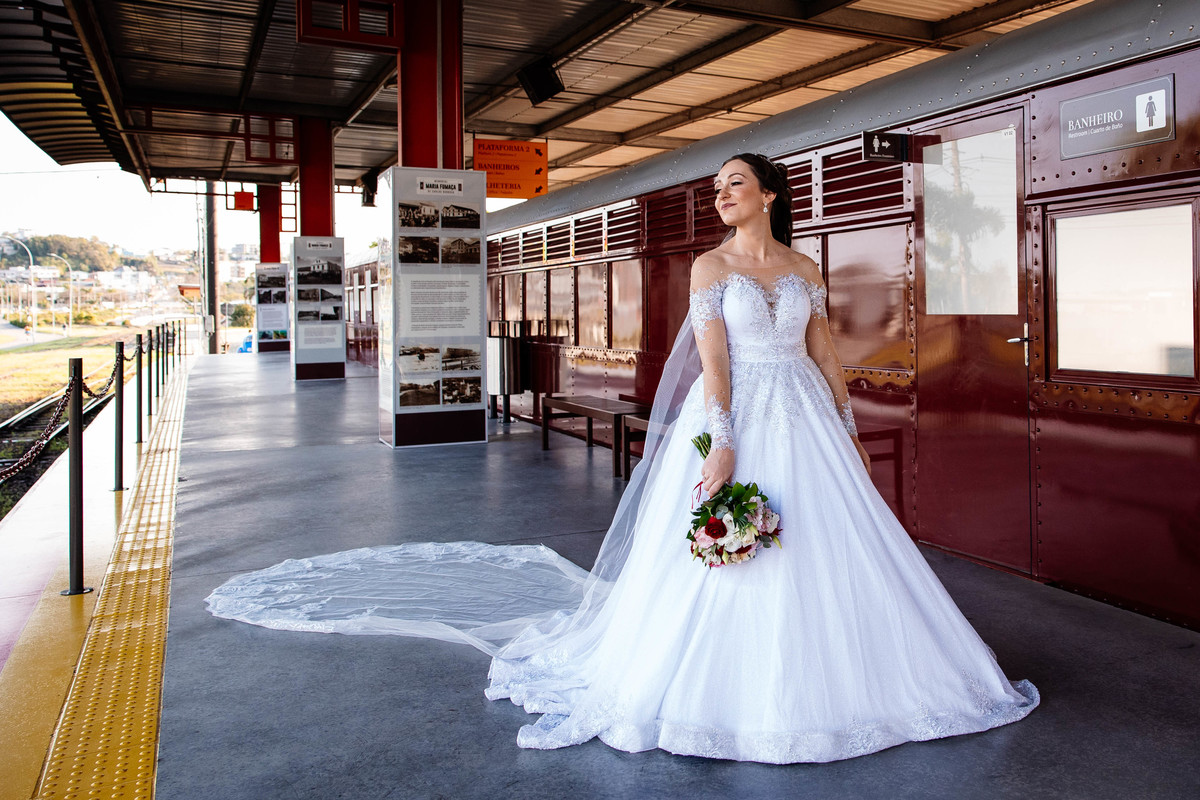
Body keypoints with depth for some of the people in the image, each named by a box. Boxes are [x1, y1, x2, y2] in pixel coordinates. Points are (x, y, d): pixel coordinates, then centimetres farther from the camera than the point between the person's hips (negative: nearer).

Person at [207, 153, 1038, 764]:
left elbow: (826, 354, 13)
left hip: (805, 421, 4)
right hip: (738, 419, -4)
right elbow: (713, 361, -10)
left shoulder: (805, 268, 11)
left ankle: (827, 675, 27)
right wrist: (722, 446, -20)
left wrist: (851, 433, 10)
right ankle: (730, 684, 18)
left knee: (827, 549, 7)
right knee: (727, 559, -1)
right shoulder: (709, 266, 0)